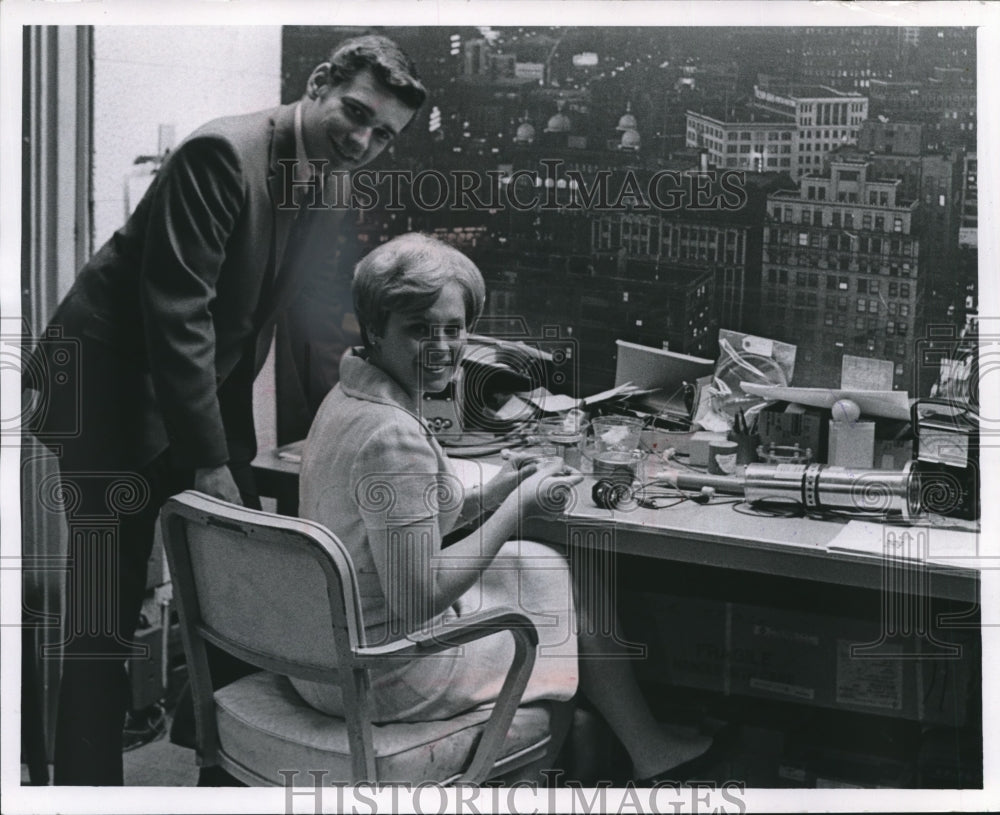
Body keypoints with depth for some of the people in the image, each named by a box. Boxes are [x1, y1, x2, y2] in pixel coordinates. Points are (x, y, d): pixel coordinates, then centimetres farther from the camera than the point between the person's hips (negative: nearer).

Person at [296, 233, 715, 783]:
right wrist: (519, 507, -16)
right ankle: (647, 750, 33)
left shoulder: (347, 398, 4)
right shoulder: (393, 438, -27)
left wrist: (487, 497, 3)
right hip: (381, 680, -9)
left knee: (542, 563, 21)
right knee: (564, 581, 11)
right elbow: (417, 599, -25)